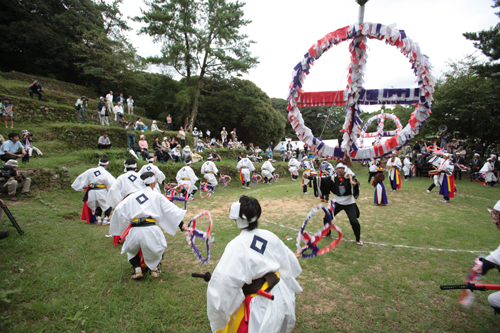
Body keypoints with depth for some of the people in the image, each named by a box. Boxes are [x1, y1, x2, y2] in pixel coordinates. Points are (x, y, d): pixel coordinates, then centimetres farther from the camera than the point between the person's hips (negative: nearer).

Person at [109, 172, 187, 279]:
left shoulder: (132, 196, 17)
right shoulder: (157, 196, 9)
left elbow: (119, 210, 8)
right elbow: (170, 209, 4)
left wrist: (124, 228, 15)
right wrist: (181, 224, 5)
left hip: (134, 231, 3)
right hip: (151, 230, -2)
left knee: (131, 249, 32)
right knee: (157, 245, 29)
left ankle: (137, 269, 18)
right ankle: (154, 268, 28)